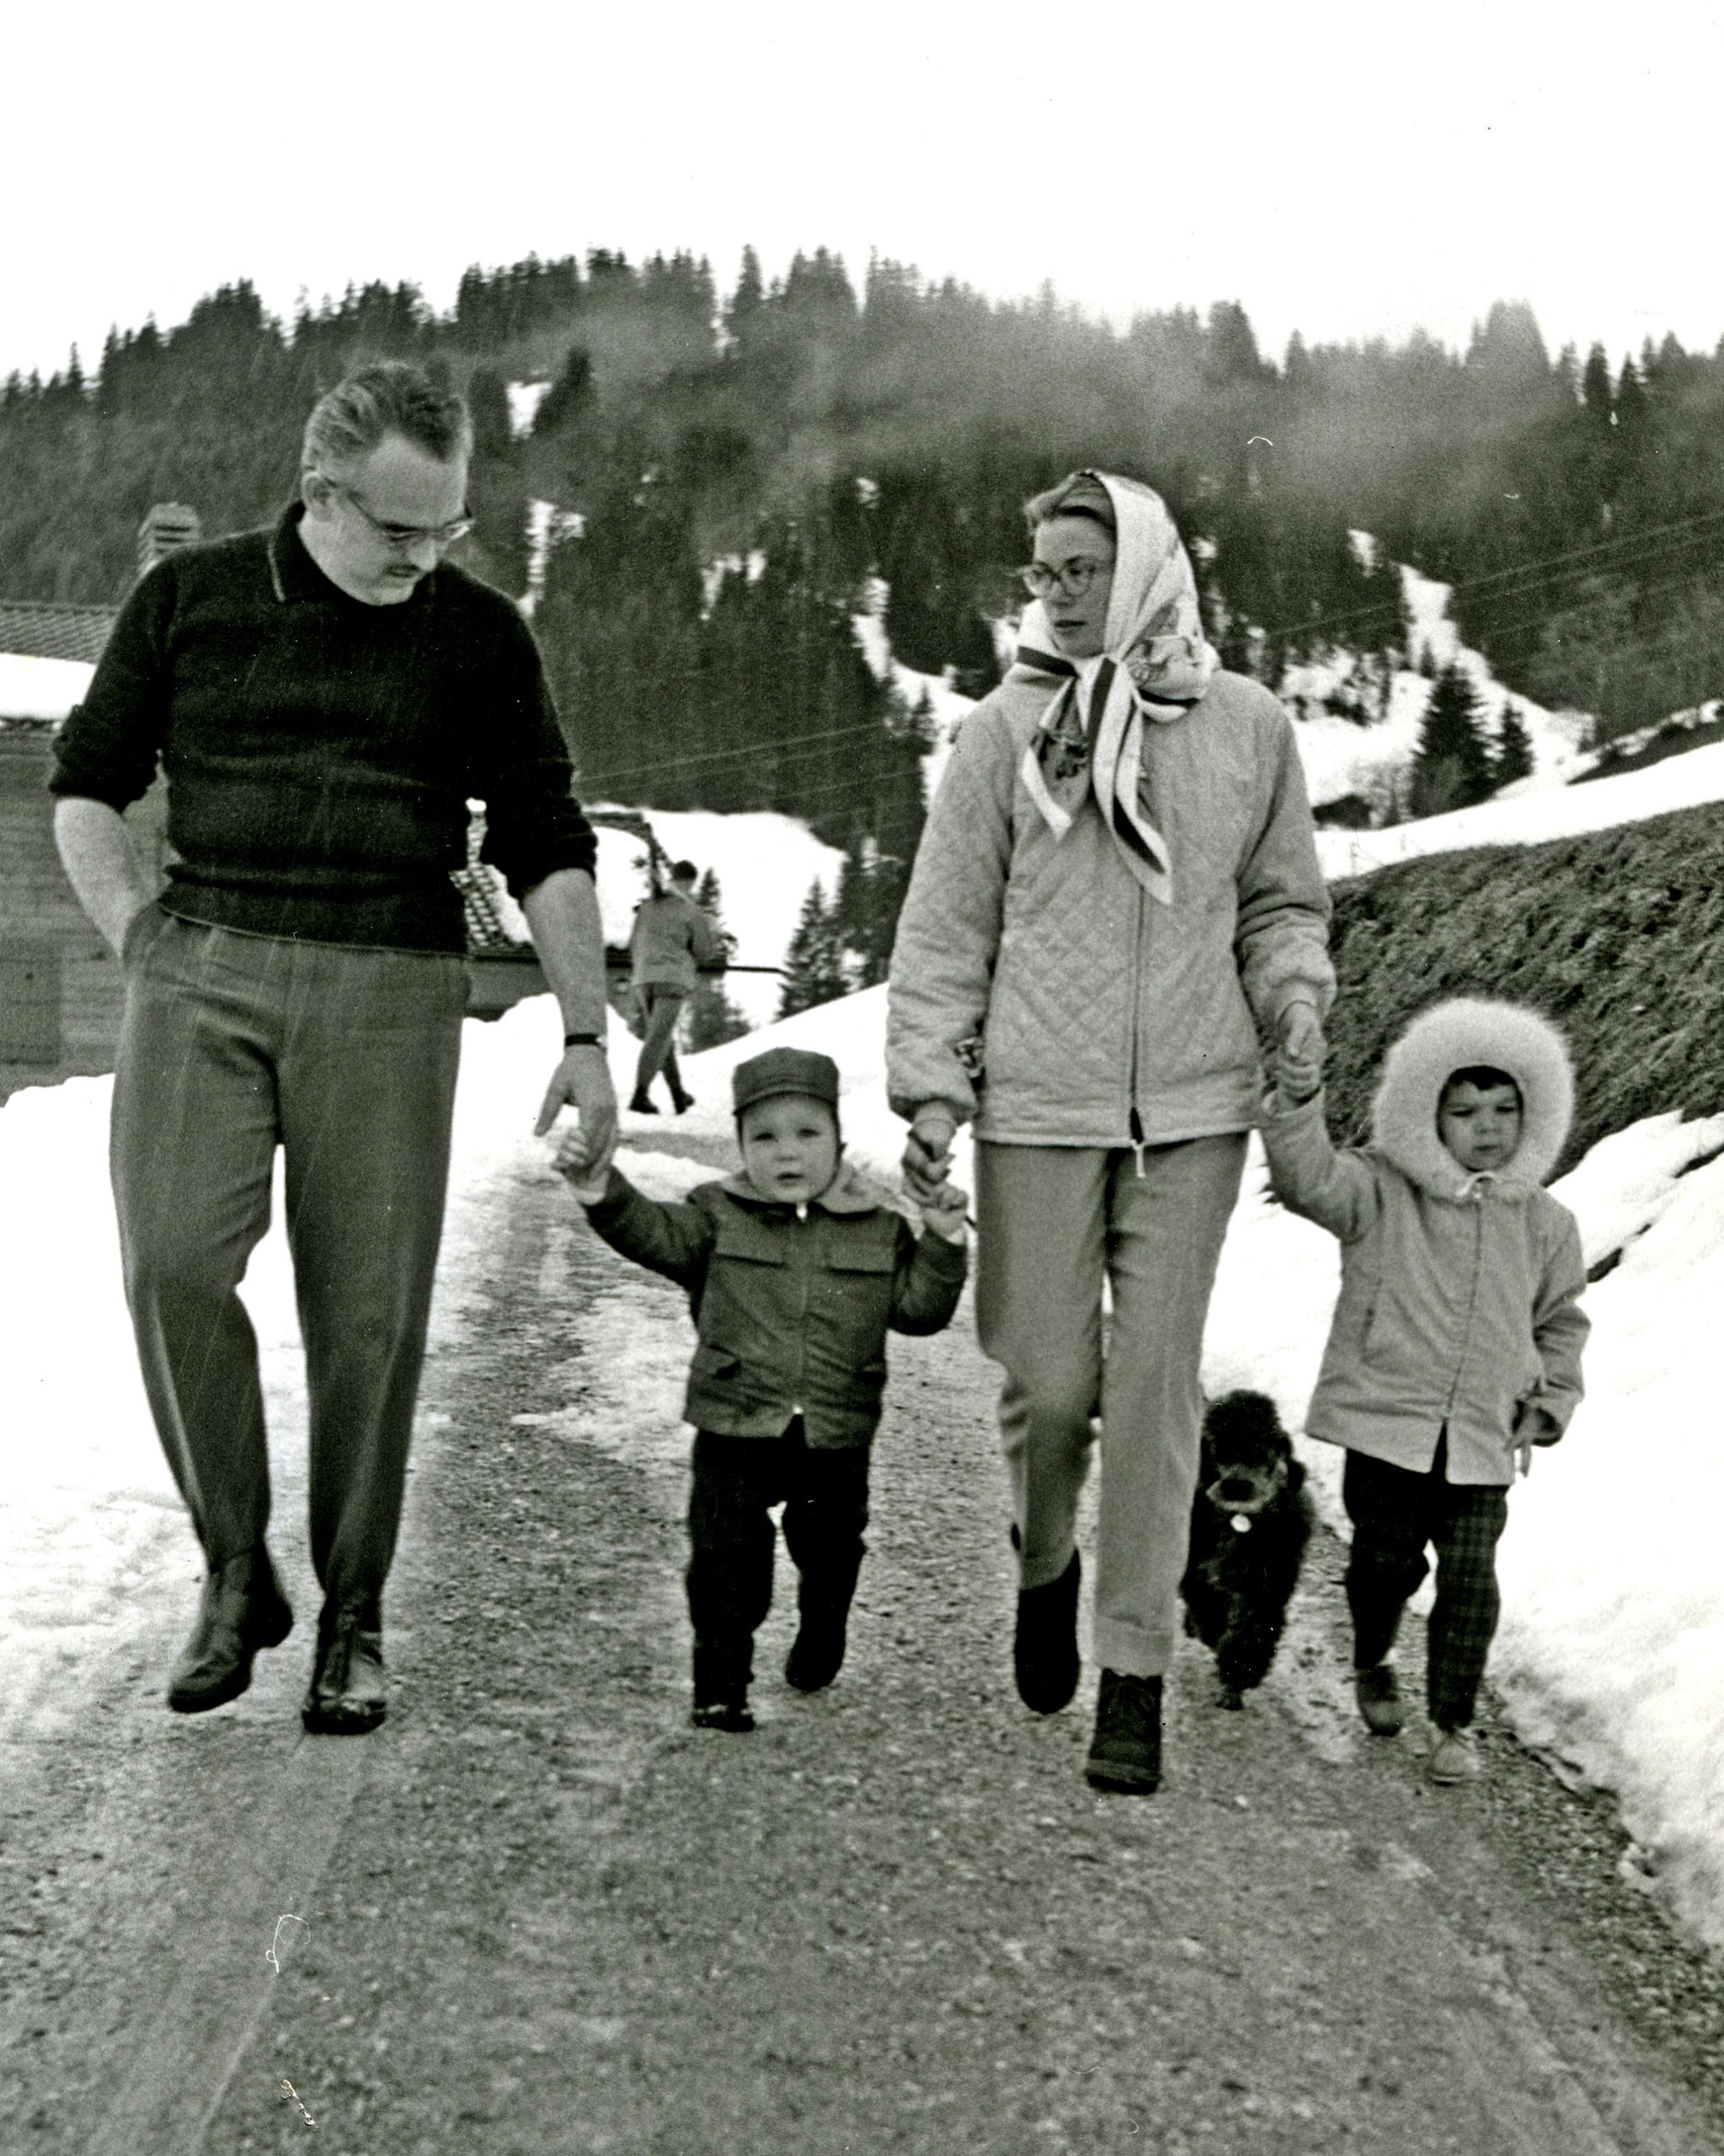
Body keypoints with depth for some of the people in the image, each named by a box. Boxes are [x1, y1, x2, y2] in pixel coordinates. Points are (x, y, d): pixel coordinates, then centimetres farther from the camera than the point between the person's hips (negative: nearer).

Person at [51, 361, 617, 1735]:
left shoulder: (480, 638, 8)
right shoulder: (189, 598, 8)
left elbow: (546, 847, 11)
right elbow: (87, 785, 16)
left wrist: (587, 1032, 5)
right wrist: (137, 938, 3)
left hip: (389, 990, 0)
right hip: (203, 974, 1)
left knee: (368, 1314, -3)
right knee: (175, 1261, -17)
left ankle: (353, 1620, 12)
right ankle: (235, 1572, 1)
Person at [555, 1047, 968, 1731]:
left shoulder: (877, 1231, 4)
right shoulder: (718, 1218, 0)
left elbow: (918, 1308, 3)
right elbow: (655, 1235, -15)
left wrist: (942, 1245, -10)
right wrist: (602, 1191, -31)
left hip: (836, 1436, 2)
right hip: (736, 1428, -1)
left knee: (829, 1547, 17)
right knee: (726, 1556, -4)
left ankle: (821, 1638, 45)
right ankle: (721, 1680, 9)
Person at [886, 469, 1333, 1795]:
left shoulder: (1249, 728, 5)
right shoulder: (1006, 732, 1)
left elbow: (1281, 902, 15)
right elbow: (945, 926, 4)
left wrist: (1295, 991, -4)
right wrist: (931, 1084, -3)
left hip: (1194, 1109, 1)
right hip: (1039, 1103, 0)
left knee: (1155, 1388, 0)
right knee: (1049, 1382, 2)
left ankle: (1137, 1675, 10)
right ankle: (1045, 1563, 34)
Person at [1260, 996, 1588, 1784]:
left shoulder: (1544, 1224, 7)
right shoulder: (1381, 1195, -3)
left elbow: (1562, 1318, 21)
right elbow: (1309, 1180, -20)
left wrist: (1550, 1402, 12)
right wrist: (1296, 1111, -37)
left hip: (1483, 1440, 2)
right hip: (1387, 1423, -2)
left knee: (1470, 1574, -4)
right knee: (1386, 1560, 4)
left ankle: (1453, 1723, 9)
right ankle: (1371, 1666, 34)